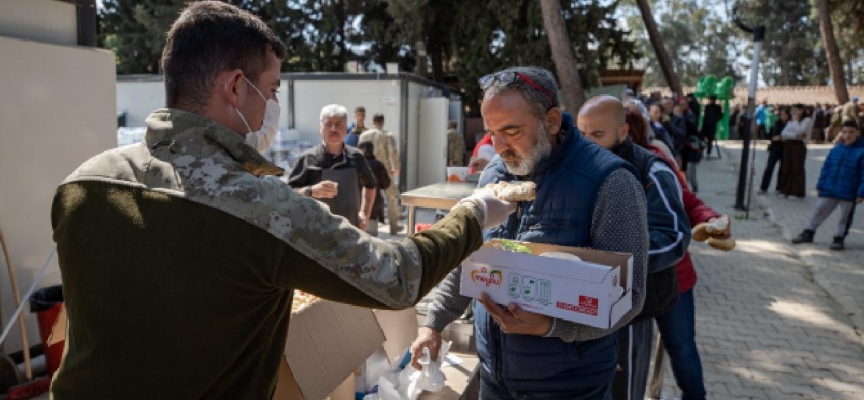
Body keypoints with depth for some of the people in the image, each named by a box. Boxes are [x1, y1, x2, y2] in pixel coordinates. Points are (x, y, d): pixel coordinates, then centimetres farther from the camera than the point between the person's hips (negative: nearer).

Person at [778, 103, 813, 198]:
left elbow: (799, 131, -16)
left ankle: (797, 192, -1)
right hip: (788, 145, 6)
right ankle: (786, 190, 11)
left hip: (799, 145, -6)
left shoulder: (807, 120, -1)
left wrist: (795, 120, -5)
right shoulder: (791, 121, 18)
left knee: (797, 168, -6)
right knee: (786, 168, 5)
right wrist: (795, 135, -12)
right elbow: (783, 133, 4)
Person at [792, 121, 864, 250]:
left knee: (845, 216, 10)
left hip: (848, 194, -4)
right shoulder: (836, 150, 3)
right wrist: (821, 186, 6)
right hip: (829, 190, 4)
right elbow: (826, 169, 8)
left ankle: (839, 238, 23)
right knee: (819, 211, 11)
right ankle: (808, 233, 22)